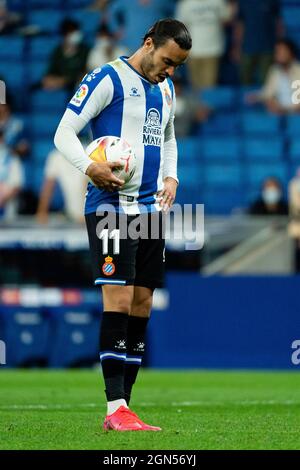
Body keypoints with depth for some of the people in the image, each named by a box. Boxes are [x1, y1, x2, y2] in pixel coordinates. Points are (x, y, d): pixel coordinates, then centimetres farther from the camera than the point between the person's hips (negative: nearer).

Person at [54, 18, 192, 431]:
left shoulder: (166, 88, 16)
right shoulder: (109, 79, -7)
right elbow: (64, 132, -9)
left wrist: (171, 177, 13)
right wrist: (89, 167, -26)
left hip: (151, 208, 8)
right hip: (111, 206, -8)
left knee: (141, 306, 5)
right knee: (118, 299, -14)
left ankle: (123, 406, 9)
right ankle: (116, 410, -15)